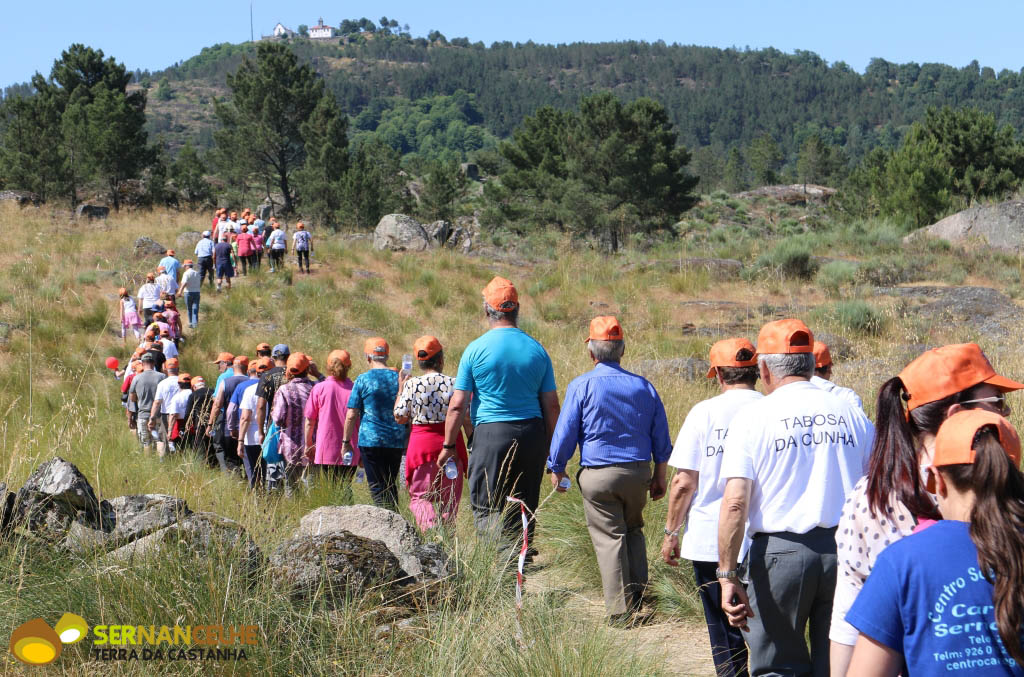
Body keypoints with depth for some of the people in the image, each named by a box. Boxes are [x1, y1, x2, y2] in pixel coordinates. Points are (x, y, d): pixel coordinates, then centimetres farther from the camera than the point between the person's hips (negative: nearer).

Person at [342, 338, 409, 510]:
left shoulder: (363, 379, -4)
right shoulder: (399, 378, 6)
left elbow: (351, 415, -5)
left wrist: (346, 442, 4)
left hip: (371, 440, -4)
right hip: (397, 442, 4)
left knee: (377, 489, -2)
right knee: (391, 486, 16)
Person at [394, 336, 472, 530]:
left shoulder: (411, 384, -6)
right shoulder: (454, 384, -3)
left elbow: (400, 418, 0)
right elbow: (467, 420, -3)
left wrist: (400, 390, 11)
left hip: (421, 445, -1)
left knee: (419, 496, 6)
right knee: (449, 499, 13)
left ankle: (429, 525, -20)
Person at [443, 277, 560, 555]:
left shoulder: (476, 349, -4)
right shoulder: (537, 349, 5)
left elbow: (458, 405, -4)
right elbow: (551, 405, 6)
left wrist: (449, 445, 5)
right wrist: (551, 446, 16)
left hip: (491, 433, -4)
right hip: (532, 433, 4)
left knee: (487, 506, 0)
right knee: (525, 503, 12)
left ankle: (508, 553, -20)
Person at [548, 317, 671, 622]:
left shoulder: (581, 386, -6)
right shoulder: (644, 386, 6)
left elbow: (565, 433, -4)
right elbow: (661, 438, 10)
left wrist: (557, 470, 9)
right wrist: (660, 477, 17)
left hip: (598, 474, -3)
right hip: (639, 471, 4)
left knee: (609, 538, 1)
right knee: (633, 529, 22)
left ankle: (620, 608, 1)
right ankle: (637, 593, 18)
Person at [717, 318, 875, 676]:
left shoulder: (754, 416, -3)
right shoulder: (851, 414, 7)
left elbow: (735, 503, -12)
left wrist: (728, 576, -11)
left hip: (780, 551, -3)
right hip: (846, 550, 3)